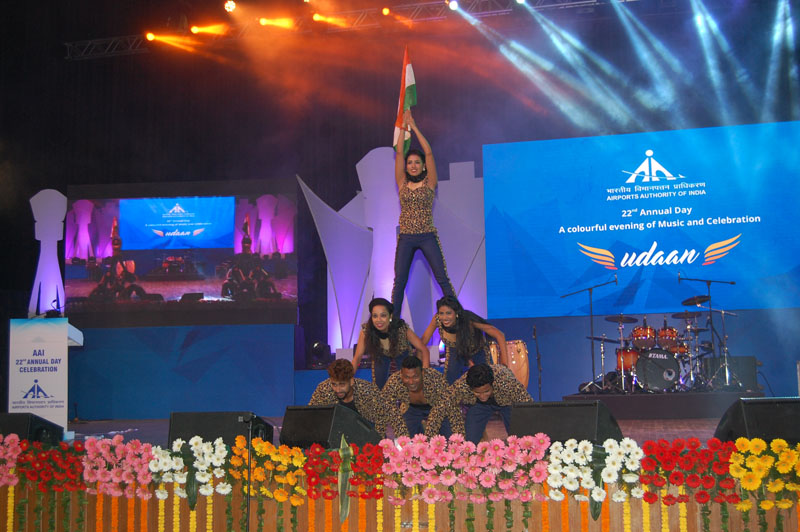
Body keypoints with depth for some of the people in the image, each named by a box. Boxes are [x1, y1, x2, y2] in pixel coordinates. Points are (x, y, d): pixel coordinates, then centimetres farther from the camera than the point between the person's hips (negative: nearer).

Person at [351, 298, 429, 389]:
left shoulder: (402, 329, -38)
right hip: (381, 355, 1)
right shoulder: (366, 331, -33)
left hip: (402, 353, -1)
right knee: (379, 385, -9)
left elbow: (423, 350, -31)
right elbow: (357, 357, -24)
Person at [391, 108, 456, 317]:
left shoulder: (429, 183, 3)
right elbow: (399, 153, 4)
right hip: (406, 238, 2)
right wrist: (403, 125, 6)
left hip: (428, 237, -2)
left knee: (443, 278, -4)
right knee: (399, 282, 3)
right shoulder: (402, 183, 8)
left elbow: (429, 153, -3)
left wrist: (414, 127, 1)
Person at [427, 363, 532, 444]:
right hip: (477, 405, 1)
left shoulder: (508, 381, -43)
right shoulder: (461, 385, -38)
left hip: (507, 403, -1)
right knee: (470, 443, -7)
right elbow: (439, 408, -30)